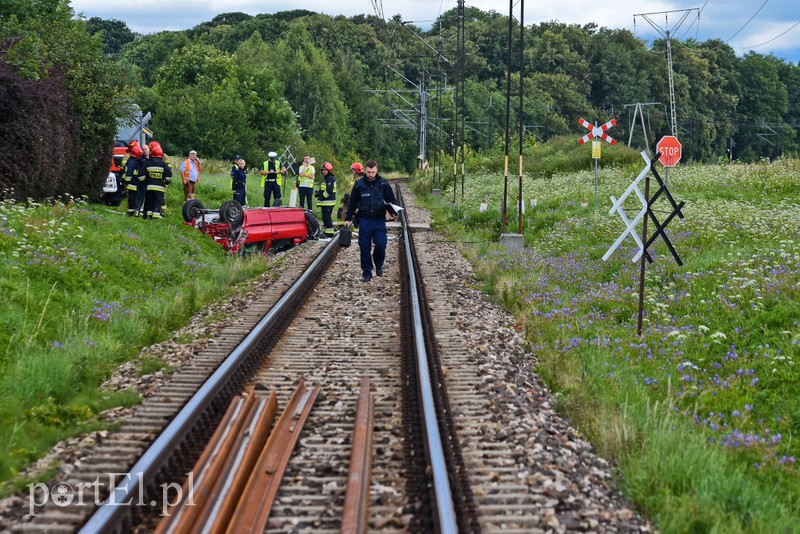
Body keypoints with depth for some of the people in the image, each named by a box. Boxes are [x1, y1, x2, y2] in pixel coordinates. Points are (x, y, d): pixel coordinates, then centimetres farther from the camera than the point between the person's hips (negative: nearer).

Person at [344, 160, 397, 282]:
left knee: (381, 244, -8)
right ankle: (366, 273, 9)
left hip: (379, 220, 0)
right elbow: (353, 203, 7)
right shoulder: (359, 184, 0)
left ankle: (379, 265, 20)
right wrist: (348, 219, 6)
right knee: (365, 248, 0)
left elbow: (391, 199, 6)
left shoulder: (383, 184, 0)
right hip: (365, 220, 0)